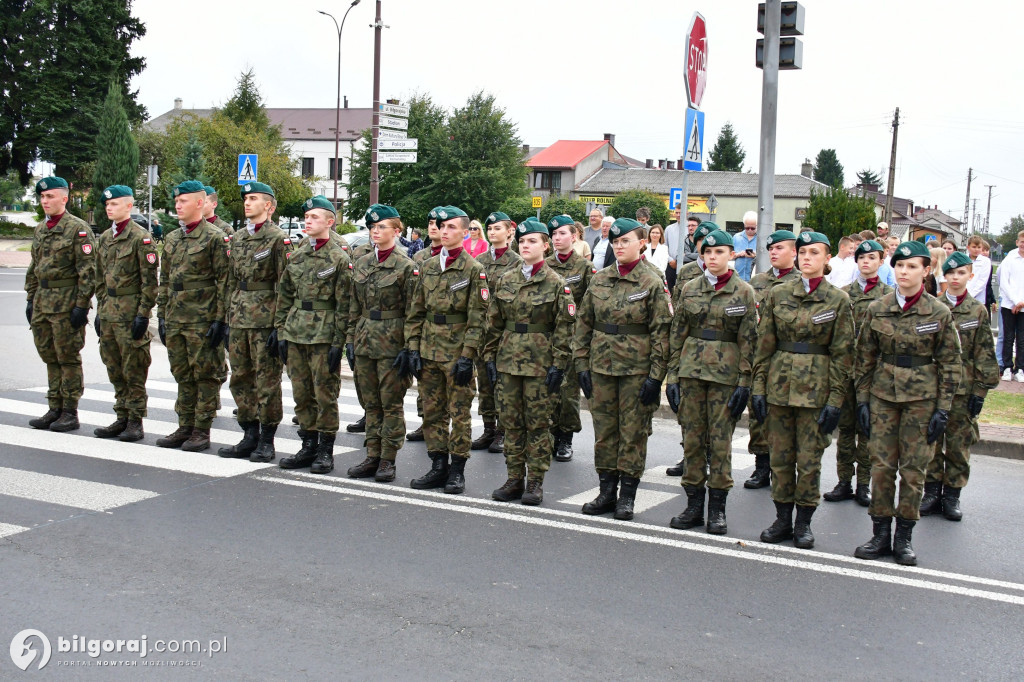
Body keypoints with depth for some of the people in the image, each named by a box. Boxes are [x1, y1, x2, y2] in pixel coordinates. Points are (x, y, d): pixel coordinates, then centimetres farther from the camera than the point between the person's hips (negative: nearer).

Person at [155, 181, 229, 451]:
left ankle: (202, 431, 7)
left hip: (203, 321, -7)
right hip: (175, 320, 7)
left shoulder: (215, 238, -6)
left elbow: (224, 281, -10)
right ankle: (185, 428, 20)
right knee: (183, 376, 12)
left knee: (205, 376, 1)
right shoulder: (171, 239, 15)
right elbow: (164, 281, 19)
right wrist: (162, 316, 13)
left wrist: (220, 319, -14)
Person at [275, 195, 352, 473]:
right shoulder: (296, 255, 11)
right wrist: (281, 333, 8)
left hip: (323, 335, -6)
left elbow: (344, 305, -8)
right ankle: (308, 446, 21)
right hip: (295, 333, 6)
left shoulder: (339, 258, -6)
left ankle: (326, 450, 11)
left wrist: (338, 343, -11)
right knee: (301, 393, 11)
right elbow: (284, 296, 14)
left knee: (325, 393, 1)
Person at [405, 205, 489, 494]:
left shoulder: (473, 270, -5)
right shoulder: (428, 267, 11)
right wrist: (414, 348, 5)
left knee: (459, 414, 2)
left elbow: (477, 318, -9)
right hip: (429, 351, 5)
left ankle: (457, 471, 11)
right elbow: (416, 312, 13)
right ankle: (438, 466, 19)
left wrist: (467, 356, -14)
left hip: (457, 353, -5)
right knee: (432, 412, 9)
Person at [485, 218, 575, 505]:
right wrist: (489, 356, 6)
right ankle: (515, 479, 17)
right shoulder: (505, 280, 9)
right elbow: (494, 322, 12)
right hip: (508, 360, 4)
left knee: (538, 423, 2)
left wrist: (558, 365, -9)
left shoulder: (556, 283, -2)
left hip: (540, 362, -4)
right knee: (511, 422, 7)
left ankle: (535, 482, 10)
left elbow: (564, 327, -4)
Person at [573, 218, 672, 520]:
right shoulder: (599, 280, 7)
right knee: (604, 430, 9)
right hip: (601, 366, 4)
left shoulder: (652, 284, -5)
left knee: (633, 432, 3)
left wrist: (655, 376, -11)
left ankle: (627, 495, 13)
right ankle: (607, 491, 20)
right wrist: (582, 364, 4)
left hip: (636, 369, -4)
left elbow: (661, 333, -7)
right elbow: (583, 323, 10)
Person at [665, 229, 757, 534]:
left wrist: (744, 382, -7)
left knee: (720, 440, 0)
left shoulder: (743, 292, 0)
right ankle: (694, 504, 15)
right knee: (692, 437, 5)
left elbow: (748, 340, -1)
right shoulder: (690, 288, 8)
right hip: (691, 369, 3)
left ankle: (717, 509, 11)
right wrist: (672, 375, 3)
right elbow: (677, 334, 9)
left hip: (725, 372, -3)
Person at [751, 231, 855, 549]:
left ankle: (803, 523, 16)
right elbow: (764, 345, 7)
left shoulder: (838, 300, -1)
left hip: (816, 388, -2)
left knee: (809, 460, 2)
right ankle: (783, 519, 20)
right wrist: (759, 388, 2)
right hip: (779, 384, 2)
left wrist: (835, 400, -6)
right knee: (780, 456, 7)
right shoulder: (777, 294, 5)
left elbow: (842, 354, -1)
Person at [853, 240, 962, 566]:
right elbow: (865, 358, 7)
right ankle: (880, 534, 14)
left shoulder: (940, 314, -5)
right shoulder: (877, 310, 1)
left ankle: (904, 537, 15)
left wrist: (943, 409, -5)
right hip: (883, 395, 2)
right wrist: (863, 400, 2)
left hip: (921, 398, -2)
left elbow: (950, 365, -1)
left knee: (913, 469, 3)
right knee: (881, 465, 3)